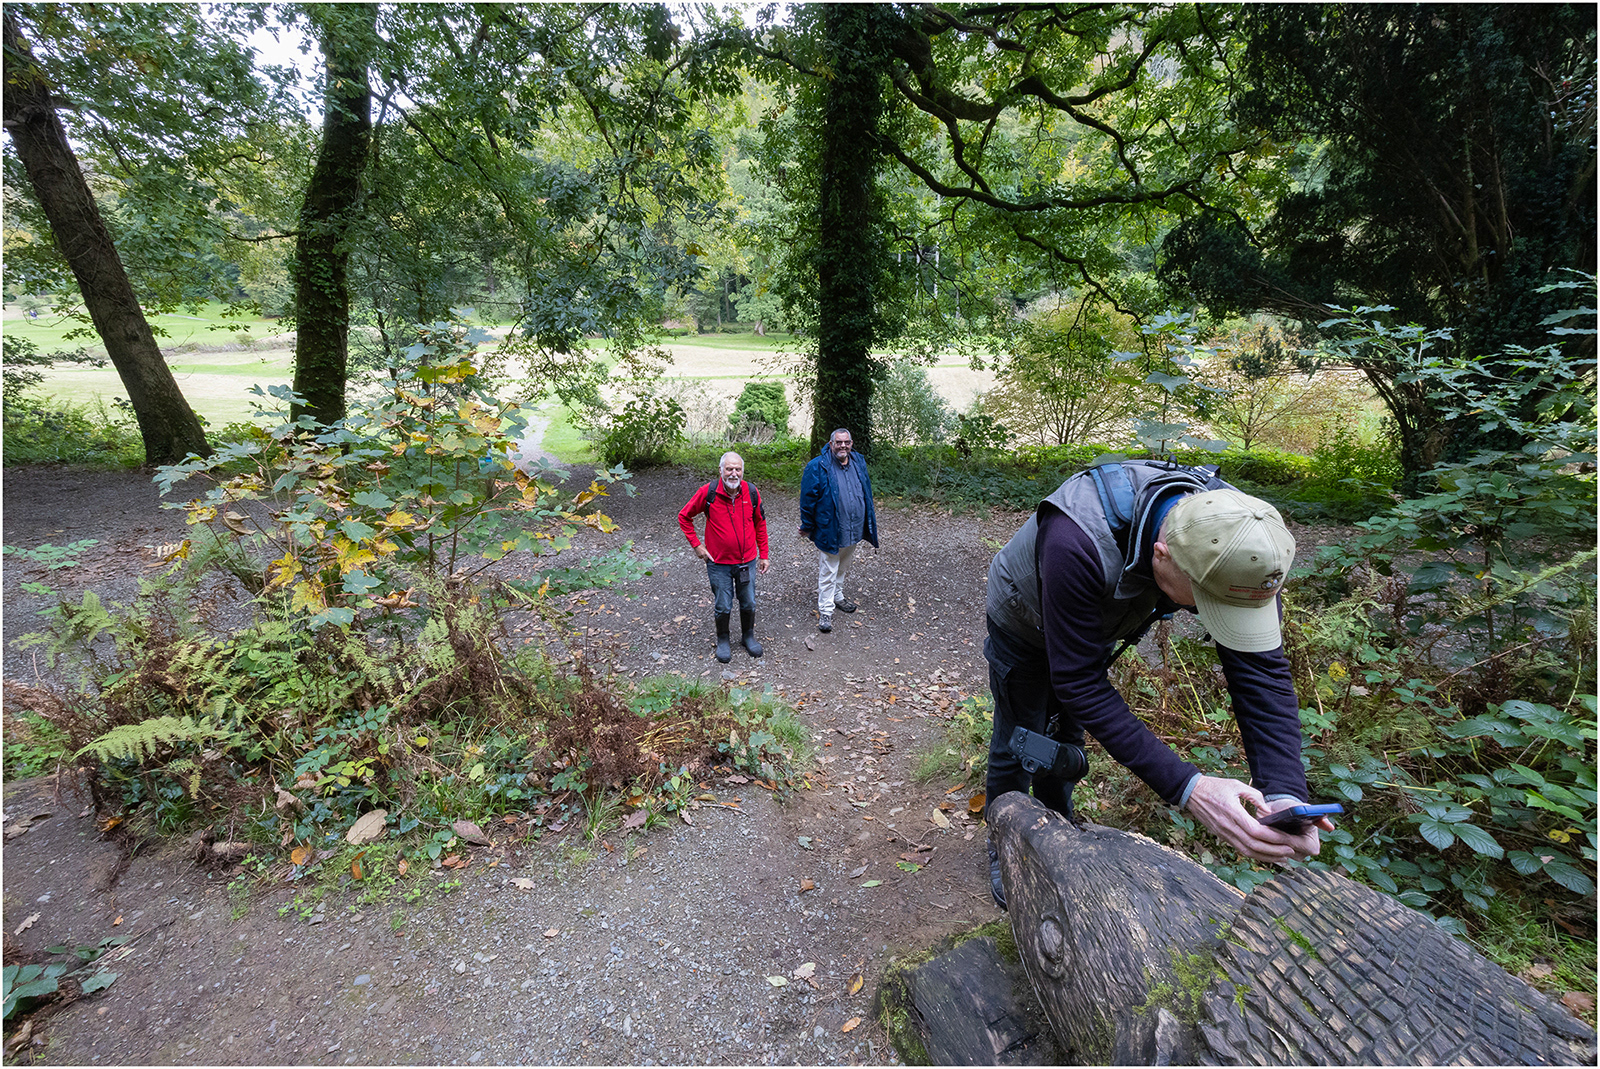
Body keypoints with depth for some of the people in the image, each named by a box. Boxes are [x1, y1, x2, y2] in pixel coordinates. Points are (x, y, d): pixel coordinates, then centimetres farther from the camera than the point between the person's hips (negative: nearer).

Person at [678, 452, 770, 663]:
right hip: (719, 563, -2)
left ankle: (748, 637, 39)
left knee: (749, 604, 15)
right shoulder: (708, 493, -14)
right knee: (723, 607, 9)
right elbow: (684, 517, -1)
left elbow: (760, 524, 6)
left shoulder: (752, 492, -8)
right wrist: (696, 544, -5)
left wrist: (764, 555, 7)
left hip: (747, 561, 2)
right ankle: (722, 641, 34)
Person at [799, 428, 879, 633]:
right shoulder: (817, 467, -15)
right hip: (829, 531, -6)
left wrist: (869, 523, 20)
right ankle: (825, 611, 13)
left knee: (843, 568, 23)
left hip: (853, 531, 6)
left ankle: (838, 596, 43)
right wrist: (807, 527, -5)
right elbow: (808, 499, -10)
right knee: (827, 572, 2)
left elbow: (866, 492, 16)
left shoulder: (859, 462, 3)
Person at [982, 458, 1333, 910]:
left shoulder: (1233, 534, -31)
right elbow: (1079, 683, -41)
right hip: (1024, 628, -4)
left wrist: (1285, 794, -39)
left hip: (1091, 628, 5)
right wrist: (1186, 787, -44)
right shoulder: (1078, 544, -49)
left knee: (1066, 739, 22)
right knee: (1017, 746, 11)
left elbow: (1261, 668, -27)